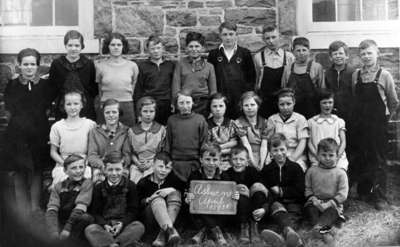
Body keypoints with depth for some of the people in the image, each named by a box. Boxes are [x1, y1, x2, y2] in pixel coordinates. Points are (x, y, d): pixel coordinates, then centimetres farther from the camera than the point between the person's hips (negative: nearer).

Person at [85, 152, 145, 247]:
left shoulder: (130, 185, 9)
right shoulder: (98, 188, 12)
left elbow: (133, 210, 5)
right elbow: (95, 212, 6)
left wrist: (122, 223, -13)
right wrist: (104, 225, -14)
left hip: (124, 224, -1)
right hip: (105, 225, 1)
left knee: (139, 226, -31)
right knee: (89, 229, -29)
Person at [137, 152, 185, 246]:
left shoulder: (174, 179, 8)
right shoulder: (143, 183, 3)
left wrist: (172, 190, -18)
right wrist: (149, 199, -19)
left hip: (172, 218, 2)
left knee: (175, 193, -20)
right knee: (157, 199, -27)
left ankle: (163, 234, -35)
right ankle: (170, 230, -54)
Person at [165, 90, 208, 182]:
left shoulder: (200, 119, 1)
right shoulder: (171, 120, 7)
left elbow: (204, 142, 2)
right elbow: (167, 143, 11)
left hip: (194, 163, -1)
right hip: (176, 163, 1)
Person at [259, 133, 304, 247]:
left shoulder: (296, 168, 8)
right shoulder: (266, 170, 10)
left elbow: (300, 192, 1)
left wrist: (281, 191, -5)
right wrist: (264, 209, -21)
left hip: (293, 203, 1)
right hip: (275, 203, 0)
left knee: (292, 216, -33)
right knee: (277, 207, -35)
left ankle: (286, 236, -71)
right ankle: (289, 232, -70)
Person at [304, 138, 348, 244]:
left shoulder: (340, 173, 0)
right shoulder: (312, 171, 7)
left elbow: (342, 194, -6)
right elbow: (308, 189, 9)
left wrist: (329, 204, -18)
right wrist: (313, 199, -12)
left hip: (333, 204, -1)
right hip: (316, 202, 2)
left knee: (333, 211, -32)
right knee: (309, 207, -28)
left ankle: (320, 226, -52)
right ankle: (326, 230, -43)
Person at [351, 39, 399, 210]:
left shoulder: (384, 75, -7)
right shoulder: (356, 75, 3)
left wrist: (385, 117, 5)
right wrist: (359, 115, 7)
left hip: (378, 124, -3)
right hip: (359, 123, 4)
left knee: (378, 159, 0)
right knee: (361, 158, 10)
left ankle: (380, 196, 8)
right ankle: (364, 191, 24)